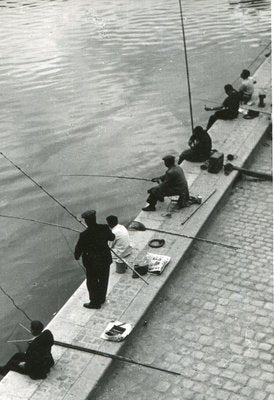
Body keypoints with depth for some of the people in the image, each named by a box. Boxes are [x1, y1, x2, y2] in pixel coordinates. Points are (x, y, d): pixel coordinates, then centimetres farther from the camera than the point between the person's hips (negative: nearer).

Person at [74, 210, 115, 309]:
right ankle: (101, 298, 45)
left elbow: (79, 248, -13)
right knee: (103, 280, 24)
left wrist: (76, 256, 9)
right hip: (105, 259, 5)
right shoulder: (104, 228, -16)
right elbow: (112, 237, 4)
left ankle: (95, 302, 33)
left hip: (92, 263, -4)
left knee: (92, 282, 17)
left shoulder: (84, 235, -27)